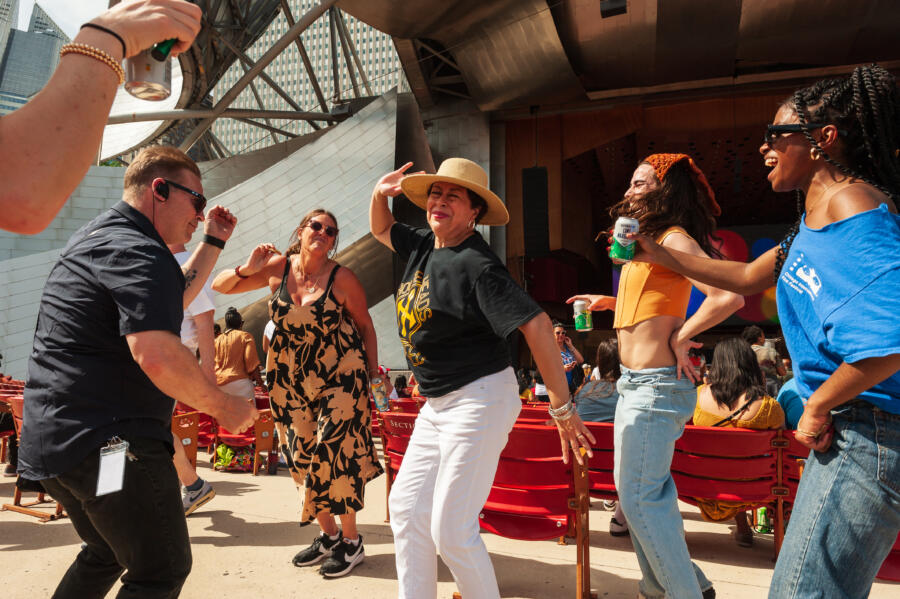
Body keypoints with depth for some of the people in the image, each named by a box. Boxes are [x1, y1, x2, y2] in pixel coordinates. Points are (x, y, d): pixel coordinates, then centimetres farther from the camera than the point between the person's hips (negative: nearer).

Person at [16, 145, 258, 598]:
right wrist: (225, 407, -17)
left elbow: (170, 298, 29)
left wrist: (213, 242, 26)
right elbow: (157, 355, -30)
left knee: (106, 553, 27)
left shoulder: (102, 236, 18)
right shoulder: (139, 251, -17)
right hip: (108, 442, -11)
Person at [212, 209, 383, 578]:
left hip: (340, 374, -4)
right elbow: (220, 286, 7)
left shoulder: (342, 279, -10)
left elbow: (365, 326, 1)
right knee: (302, 456, 7)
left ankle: (351, 540, 11)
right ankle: (328, 535, 26)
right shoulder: (278, 267, -1)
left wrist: (373, 373, -1)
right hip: (290, 377, 4)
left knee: (335, 450, -9)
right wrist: (247, 269, -12)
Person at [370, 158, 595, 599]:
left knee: (451, 529, -7)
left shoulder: (476, 265, -20)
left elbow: (535, 323, -27)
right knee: (406, 507, 12)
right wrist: (380, 194, 4)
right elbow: (381, 230, 26)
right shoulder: (424, 245, 6)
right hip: (437, 405, 9)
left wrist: (562, 407, -26)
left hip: (480, 401, -9)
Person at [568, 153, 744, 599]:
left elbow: (729, 296, -26)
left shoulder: (674, 239, -14)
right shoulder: (649, 243, 16)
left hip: (655, 385, -11)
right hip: (635, 383, 11)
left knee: (640, 496, -3)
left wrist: (680, 338, -18)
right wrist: (609, 302, 18)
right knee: (635, 490, 19)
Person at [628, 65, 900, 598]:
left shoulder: (852, 204, -17)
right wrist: (660, 255, 23)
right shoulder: (815, 219, 15)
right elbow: (747, 277, 26)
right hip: (845, 427, 10)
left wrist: (819, 405, -17)